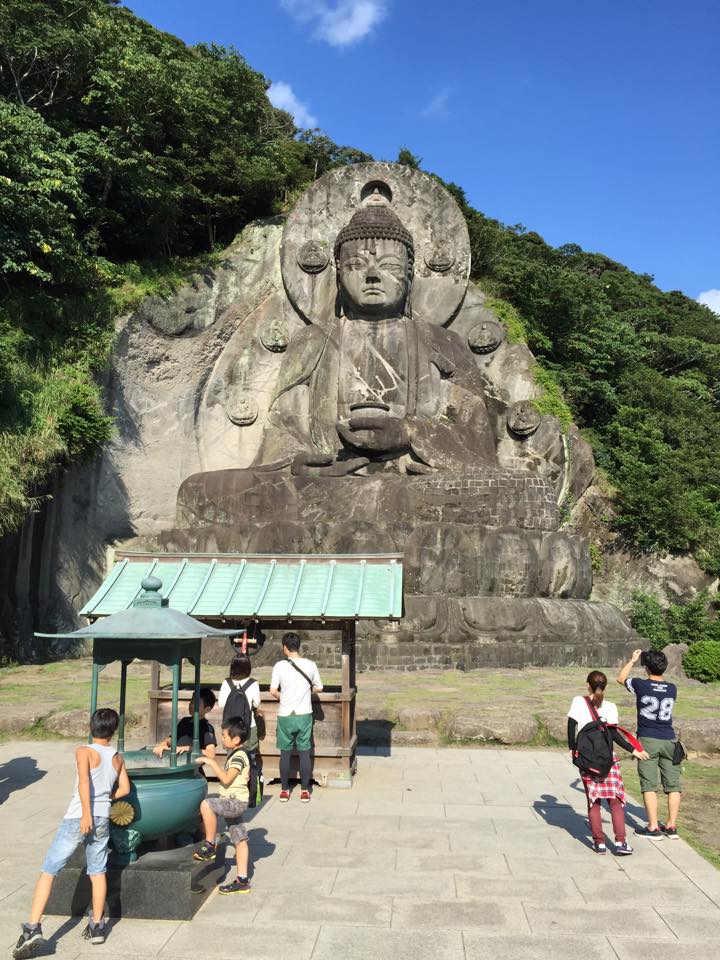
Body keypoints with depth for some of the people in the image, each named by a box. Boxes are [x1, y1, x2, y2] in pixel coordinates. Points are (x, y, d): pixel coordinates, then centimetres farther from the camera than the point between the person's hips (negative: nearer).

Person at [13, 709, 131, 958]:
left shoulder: (85, 752, -6)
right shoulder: (117, 758, 9)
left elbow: (84, 780, -21)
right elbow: (124, 789, 12)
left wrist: (86, 812, -23)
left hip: (77, 818, -4)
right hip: (103, 820, 5)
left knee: (48, 871, 3)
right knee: (97, 872, 17)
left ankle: (33, 928, -4)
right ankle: (97, 926, 23)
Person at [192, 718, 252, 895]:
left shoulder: (239, 756, -16)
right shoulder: (236, 755, 15)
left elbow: (226, 779, -25)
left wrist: (212, 762, -21)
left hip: (236, 801, -10)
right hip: (234, 802, 10)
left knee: (206, 805, -27)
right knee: (240, 840, 11)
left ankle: (210, 846, -13)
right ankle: (242, 881, 15)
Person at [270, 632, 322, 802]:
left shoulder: (280, 665, -8)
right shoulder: (310, 665, -3)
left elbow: (273, 691, -9)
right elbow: (318, 688, 5)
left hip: (285, 715, -1)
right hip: (304, 714, 1)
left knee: (285, 753, 10)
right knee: (304, 753, 9)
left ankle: (284, 790, 18)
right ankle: (305, 791, 13)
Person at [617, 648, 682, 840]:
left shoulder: (641, 685, -9)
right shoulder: (672, 688, 1)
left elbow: (621, 678, 11)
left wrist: (632, 660, 20)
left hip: (648, 740, -3)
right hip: (669, 740, 4)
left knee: (649, 785, 0)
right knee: (673, 785, 9)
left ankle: (653, 828, 0)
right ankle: (672, 826, 13)